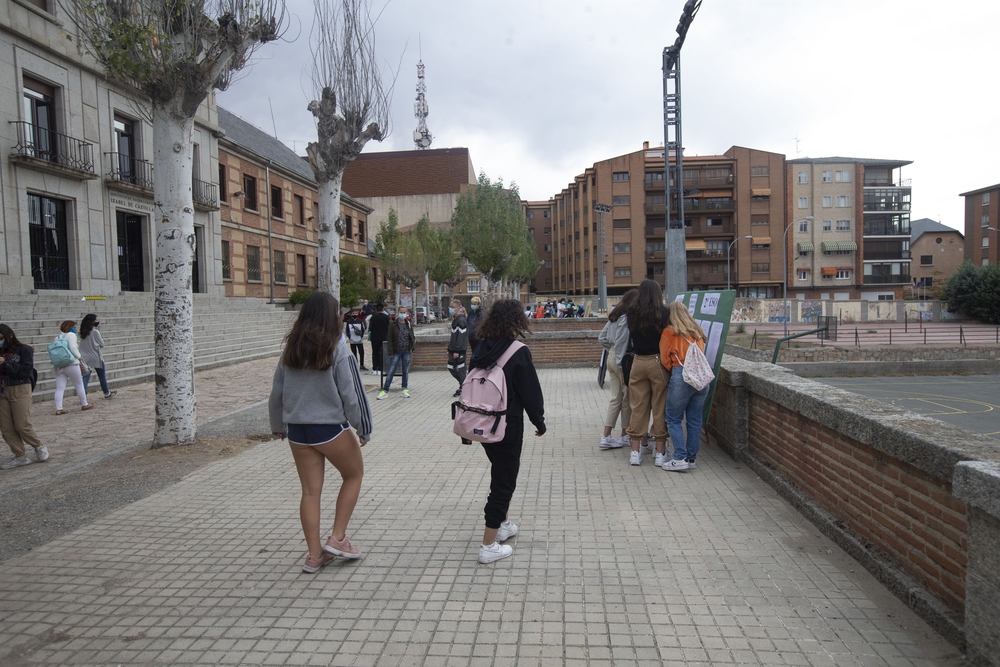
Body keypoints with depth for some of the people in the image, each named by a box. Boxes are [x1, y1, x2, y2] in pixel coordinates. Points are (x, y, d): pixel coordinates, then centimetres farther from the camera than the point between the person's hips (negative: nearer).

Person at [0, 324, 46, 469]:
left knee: (22, 425, -6)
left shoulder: (23, 350, -5)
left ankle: (39, 447, 17)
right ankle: (20, 457, 12)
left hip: (20, 390, -5)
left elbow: (26, 371, -14)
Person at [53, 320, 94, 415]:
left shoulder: (58, 337, 16)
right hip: (71, 364, -6)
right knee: (79, 385, 9)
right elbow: (73, 347, -17)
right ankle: (84, 404, 20)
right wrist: (79, 357, -6)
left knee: (59, 388, 2)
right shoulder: (71, 335, -4)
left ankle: (58, 409, -4)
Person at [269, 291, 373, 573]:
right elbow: (352, 395, -13)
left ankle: (314, 555, 18)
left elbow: (276, 393, 10)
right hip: (331, 429, -5)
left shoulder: (290, 351, 3)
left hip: (297, 430, 5)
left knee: (310, 491, 12)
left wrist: (278, 427, 24)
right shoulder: (337, 351, -13)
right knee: (354, 474, 18)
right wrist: (364, 429, -3)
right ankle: (337, 538, 14)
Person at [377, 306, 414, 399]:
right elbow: (389, 339, -4)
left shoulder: (409, 325, 7)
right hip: (396, 352, -3)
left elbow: (413, 337, 14)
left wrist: (412, 348, -1)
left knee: (406, 371, 8)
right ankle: (385, 391, 1)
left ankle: (405, 389, 18)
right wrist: (391, 352, -10)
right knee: (391, 371, -3)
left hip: (406, 352, 3)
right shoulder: (393, 324, -3)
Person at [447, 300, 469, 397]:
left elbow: (461, 337, -20)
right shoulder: (455, 320, 14)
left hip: (460, 349, -9)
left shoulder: (461, 320, -15)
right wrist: (449, 349, 20)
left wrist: (457, 351, -22)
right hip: (454, 349, 9)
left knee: (461, 369, 0)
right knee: (451, 368, 11)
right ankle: (463, 383, 24)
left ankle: (462, 389, 10)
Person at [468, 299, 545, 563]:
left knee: (501, 470, 26)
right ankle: (489, 546, 7)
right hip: (508, 427, -7)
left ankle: (504, 524, 39)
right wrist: (539, 421, 2)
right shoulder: (519, 353, -17)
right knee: (503, 480, 4)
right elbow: (531, 391, -13)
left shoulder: (480, 350, 1)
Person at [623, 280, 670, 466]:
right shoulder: (662, 313, -10)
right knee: (660, 407, 6)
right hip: (658, 362, -3)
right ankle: (660, 452, 11)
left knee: (638, 407, 10)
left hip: (638, 362, 3)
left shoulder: (631, 313, 0)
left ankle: (635, 452, 13)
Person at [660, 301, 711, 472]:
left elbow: (664, 359, 4)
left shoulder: (669, 332, 1)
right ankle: (691, 458, 15)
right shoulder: (697, 332, 16)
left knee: (673, 419, 3)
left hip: (681, 376, -6)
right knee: (695, 419, 10)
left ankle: (680, 458, -2)